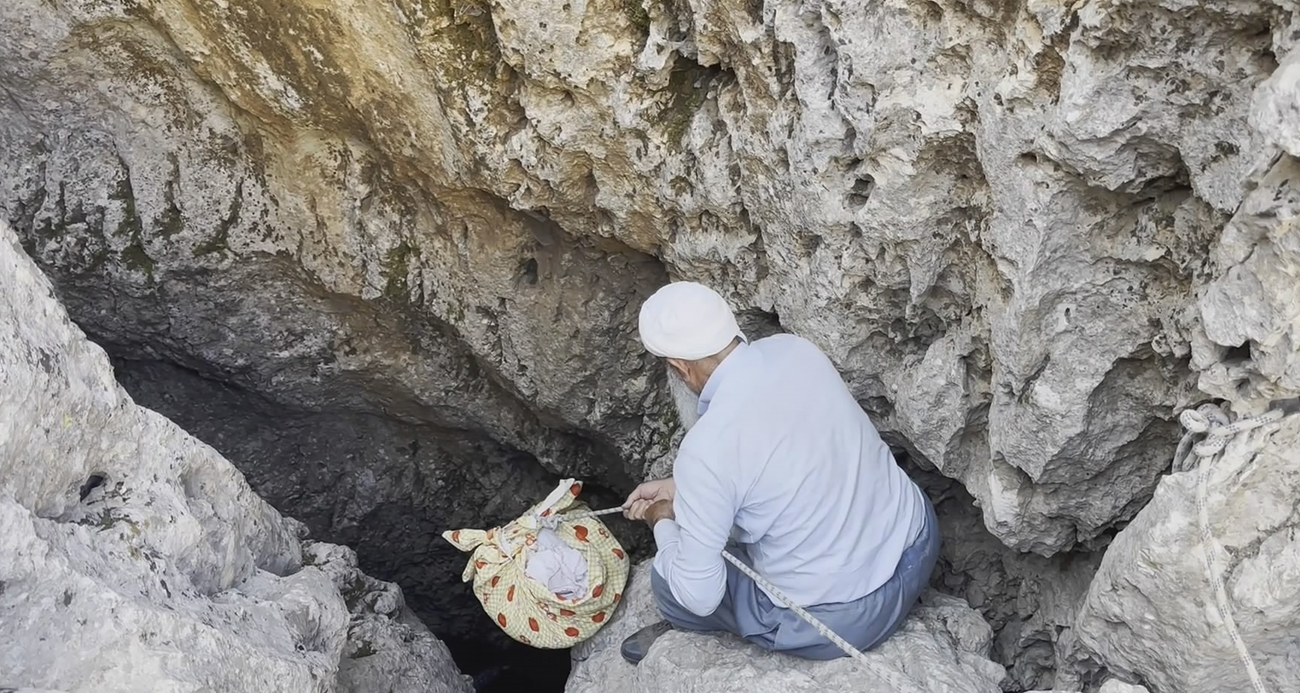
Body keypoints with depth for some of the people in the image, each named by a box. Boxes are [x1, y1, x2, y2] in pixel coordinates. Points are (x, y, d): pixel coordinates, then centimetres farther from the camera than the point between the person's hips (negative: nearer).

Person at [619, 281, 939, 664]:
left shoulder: (705, 449, -27)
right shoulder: (795, 349, -7)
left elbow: (698, 595, -18)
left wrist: (664, 524, 1)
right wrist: (679, 486, 18)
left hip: (845, 618, -6)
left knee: (668, 577, 12)